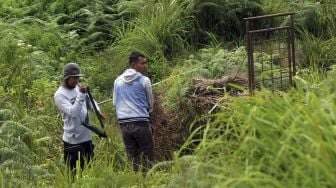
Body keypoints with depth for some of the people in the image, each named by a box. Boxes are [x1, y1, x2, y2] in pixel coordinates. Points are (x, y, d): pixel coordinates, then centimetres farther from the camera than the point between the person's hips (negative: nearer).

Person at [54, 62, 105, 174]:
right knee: (74, 172, -2)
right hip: (72, 140, -7)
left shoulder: (78, 87, 7)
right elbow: (72, 112, -24)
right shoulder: (59, 95, -13)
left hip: (87, 137, 7)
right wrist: (81, 95, -30)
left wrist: (97, 111, 0)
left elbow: (89, 102, 20)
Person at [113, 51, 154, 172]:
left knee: (132, 158, 9)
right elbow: (150, 103, 8)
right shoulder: (144, 81, -4)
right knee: (148, 155, 1)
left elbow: (115, 103, 16)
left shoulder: (118, 81, 9)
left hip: (124, 124, 5)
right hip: (141, 122, -5)